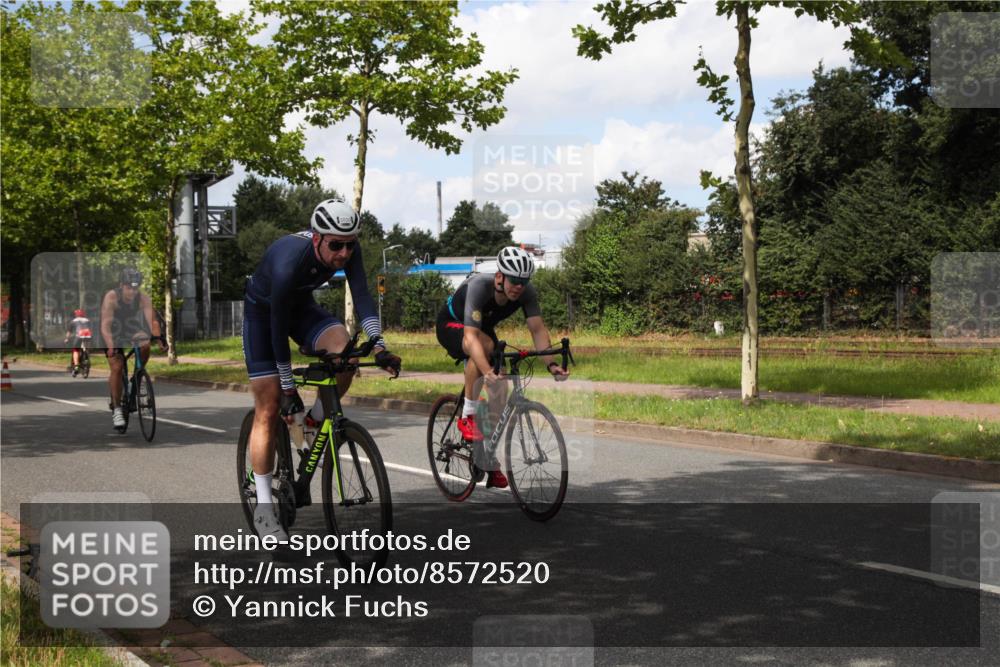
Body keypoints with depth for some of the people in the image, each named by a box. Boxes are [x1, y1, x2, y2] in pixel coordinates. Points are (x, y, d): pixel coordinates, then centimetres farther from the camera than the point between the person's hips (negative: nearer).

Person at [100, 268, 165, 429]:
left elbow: (152, 320, -32)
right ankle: (116, 409, -6)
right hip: (114, 335, -3)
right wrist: (110, 346, -51)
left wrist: (158, 338, -51)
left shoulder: (143, 298, -22)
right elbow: (105, 325, -36)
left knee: (146, 345, -28)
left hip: (133, 332, 3)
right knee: (117, 368, -17)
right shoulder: (111, 297, -29)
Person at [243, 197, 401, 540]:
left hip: (301, 305, 5)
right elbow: (278, 326, -31)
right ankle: (264, 508, -2)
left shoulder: (348, 250, -24)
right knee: (269, 408, -9)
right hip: (263, 310, -4)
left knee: (344, 350, -27)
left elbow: (362, 295, -26)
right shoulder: (289, 259, -38)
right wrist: (288, 389, -25)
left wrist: (379, 346, -41)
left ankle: (314, 425, -1)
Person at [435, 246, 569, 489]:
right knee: (485, 345, -38)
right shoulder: (479, 286, -40)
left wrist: (551, 364, -43)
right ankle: (468, 416, -23)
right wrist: (487, 371, -63)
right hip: (451, 325, -5)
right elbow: (471, 336, -49)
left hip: (484, 327, 5)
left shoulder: (527, 292, -25)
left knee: (499, 389, -8)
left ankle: (491, 465, 6)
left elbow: (538, 330, -27)